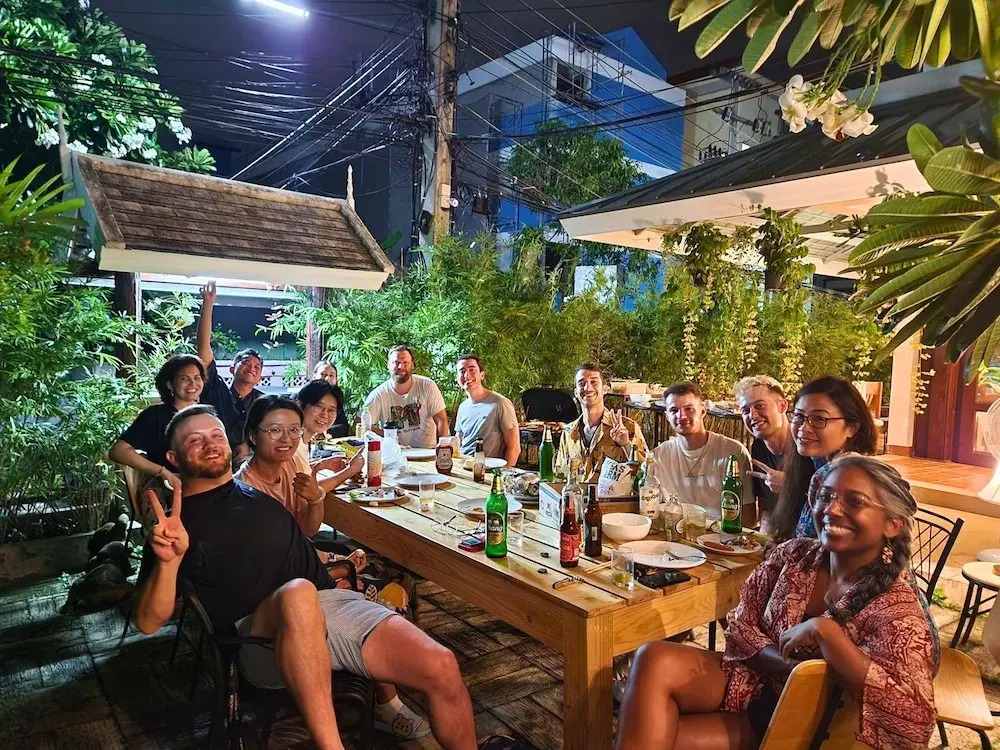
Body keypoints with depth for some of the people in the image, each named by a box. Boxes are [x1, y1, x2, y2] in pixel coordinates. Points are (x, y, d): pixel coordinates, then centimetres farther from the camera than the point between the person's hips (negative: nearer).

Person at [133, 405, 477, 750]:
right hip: (261, 633, -4)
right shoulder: (174, 526, 10)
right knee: (298, 593, -42)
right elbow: (148, 622, 1)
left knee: (442, 668, -17)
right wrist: (167, 561, -17)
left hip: (331, 601, 4)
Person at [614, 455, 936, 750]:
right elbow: (740, 626, 1)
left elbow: (917, 717, -31)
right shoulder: (793, 555, -3)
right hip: (751, 681, 5)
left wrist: (825, 630, -32)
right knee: (655, 659, -26)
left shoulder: (895, 607, -18)